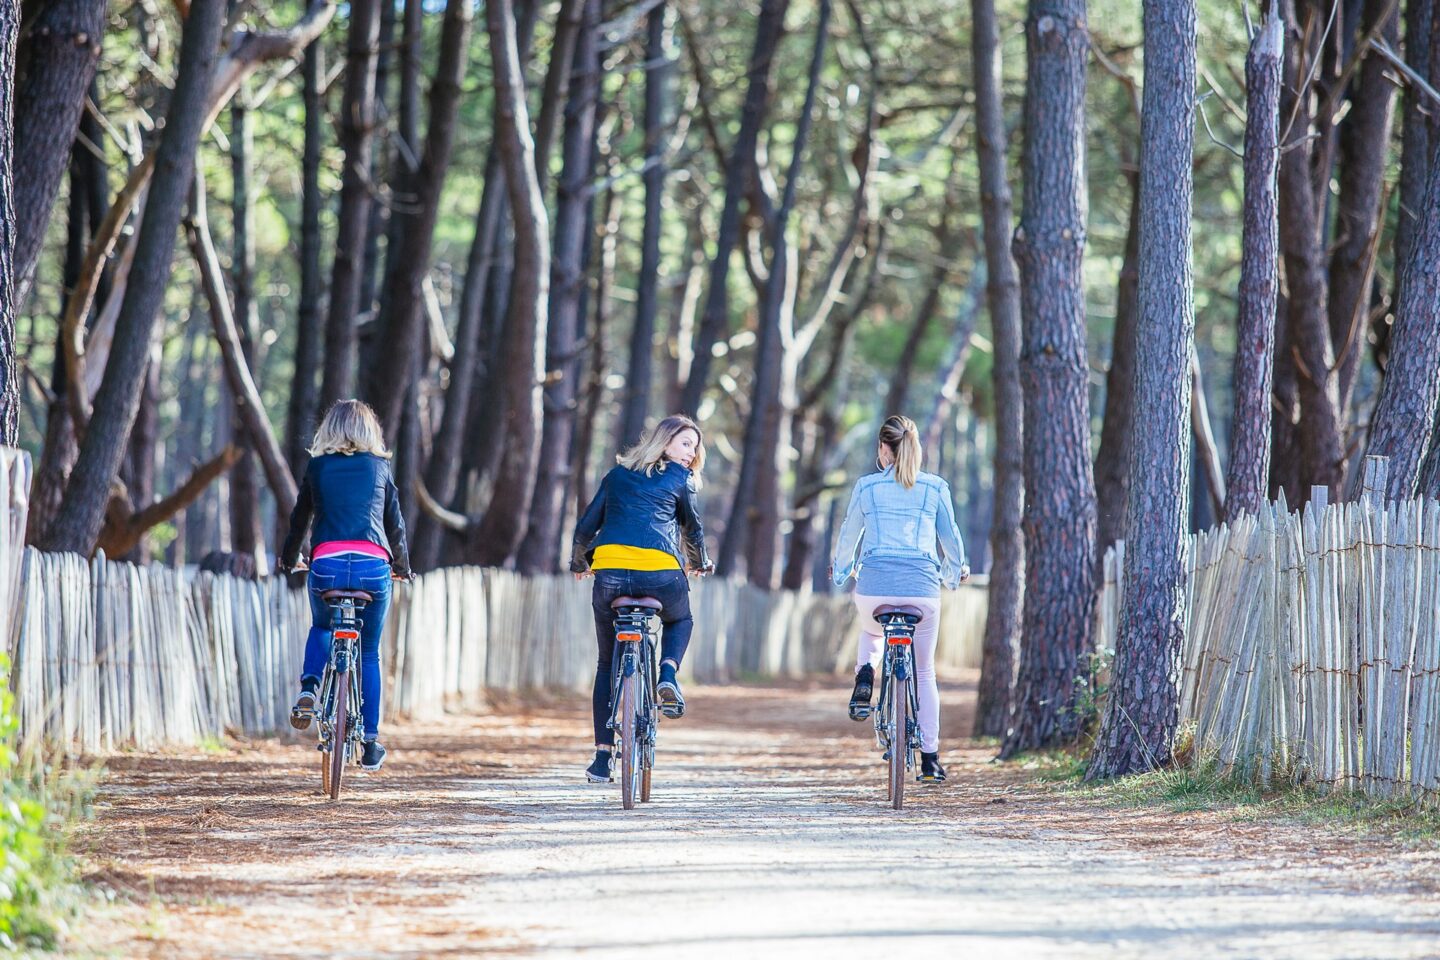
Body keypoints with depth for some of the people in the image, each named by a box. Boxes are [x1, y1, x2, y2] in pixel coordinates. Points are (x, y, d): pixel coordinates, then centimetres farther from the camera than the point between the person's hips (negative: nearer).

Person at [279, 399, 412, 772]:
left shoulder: (318, 467, 11)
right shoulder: (379, 467, 12)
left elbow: (300, 518, 18)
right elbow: (395, 523, 17)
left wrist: (288, 559, 35)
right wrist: (402, 566, 33)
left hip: (327, 563, 0)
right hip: (373, 565, 0)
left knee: (321, 628, 29)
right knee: (368, 653, 14)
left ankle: (308, 689, 1)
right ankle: (370, 742, 12)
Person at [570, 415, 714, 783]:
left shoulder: (617, 474, 22)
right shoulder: (680, 478, 12)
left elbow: (585, 527, 21)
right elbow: (693, 528, 17)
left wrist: (578, 563, 38)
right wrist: (700, 563, 37)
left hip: (609, 571, 2)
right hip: (661, 572, -2)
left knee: (607, 665, 16)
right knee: (679, 622, 33)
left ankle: (603, 754, 10)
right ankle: (668, 674, 1)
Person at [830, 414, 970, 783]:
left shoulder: (866, 487, 3)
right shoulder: (935, 488, 4)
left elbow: (849, 534, 15)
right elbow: (950, 536, 13)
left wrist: (841, 569, 35)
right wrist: (957, 570, 34)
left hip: (874, 586, 0)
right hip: (922, 587, 0)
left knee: (871, 632, 36)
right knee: (925, 673, 13)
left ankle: (864, 678, 5)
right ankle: (930, 759, 9)